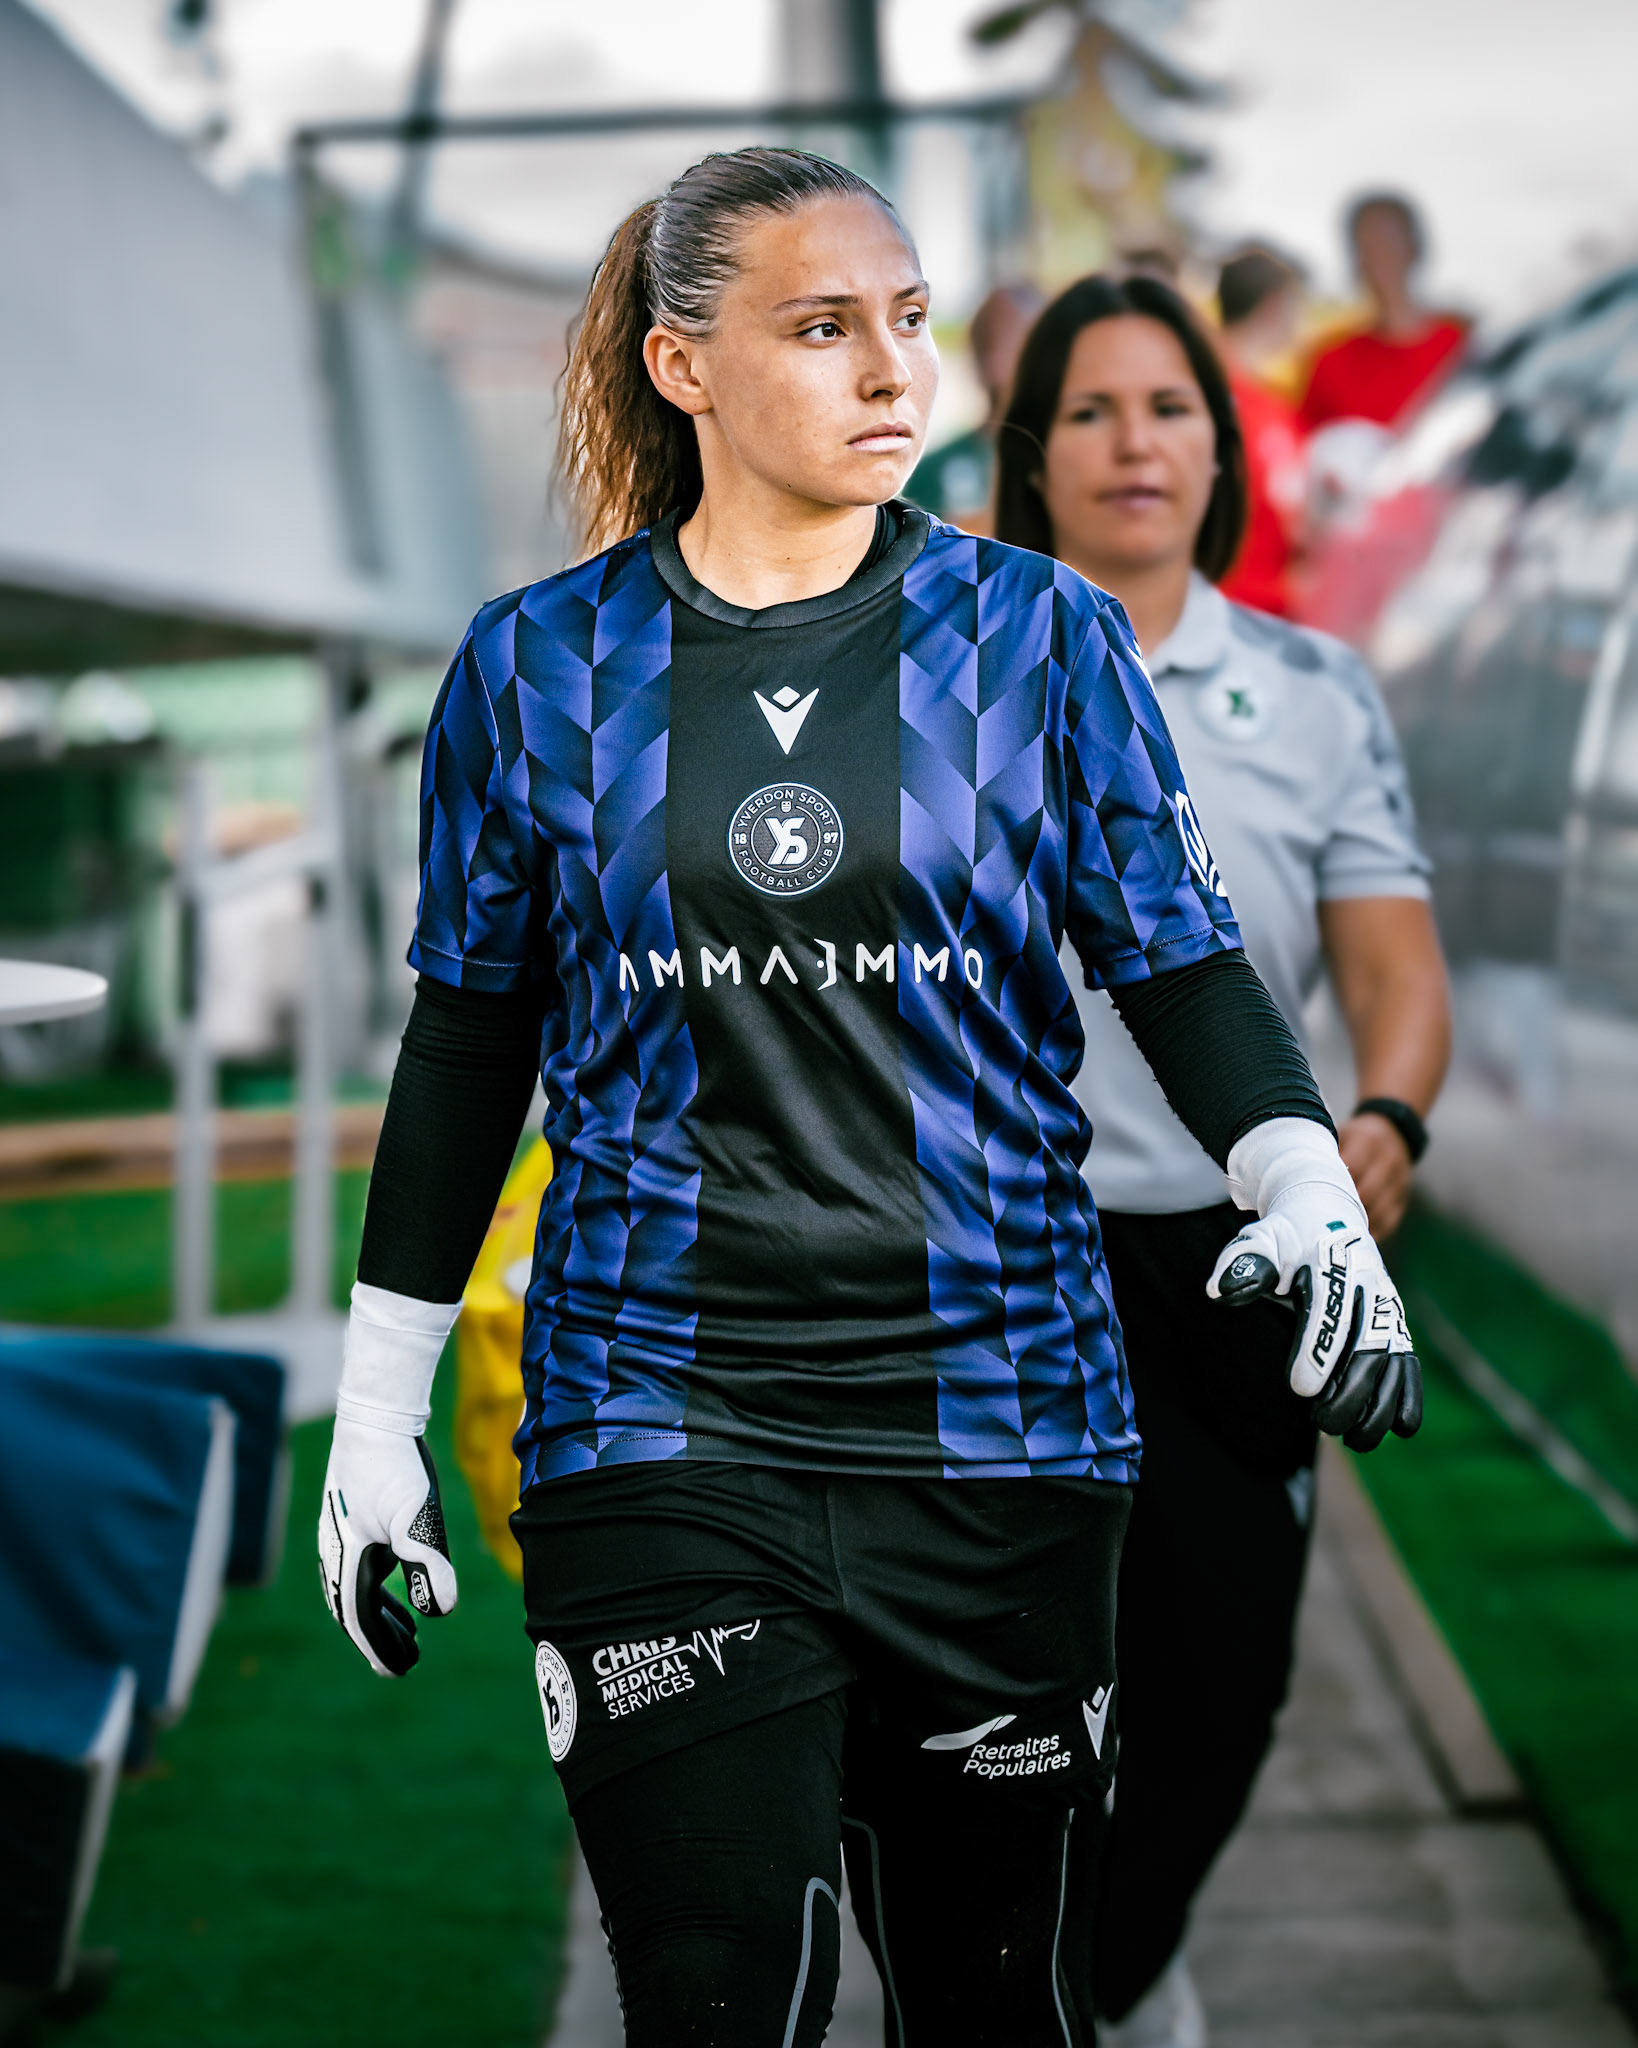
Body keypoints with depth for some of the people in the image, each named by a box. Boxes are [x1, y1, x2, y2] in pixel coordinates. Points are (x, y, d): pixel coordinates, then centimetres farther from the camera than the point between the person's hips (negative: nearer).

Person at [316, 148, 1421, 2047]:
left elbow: (1183, 962, 4)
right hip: (660, 1433, -1)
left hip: (998, 1412, 1)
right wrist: (376, 1411, 11)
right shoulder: (537, 662, 3)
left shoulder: (1036, 632, 3)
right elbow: (467, 1040, 10)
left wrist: (1310, 1195, -16)